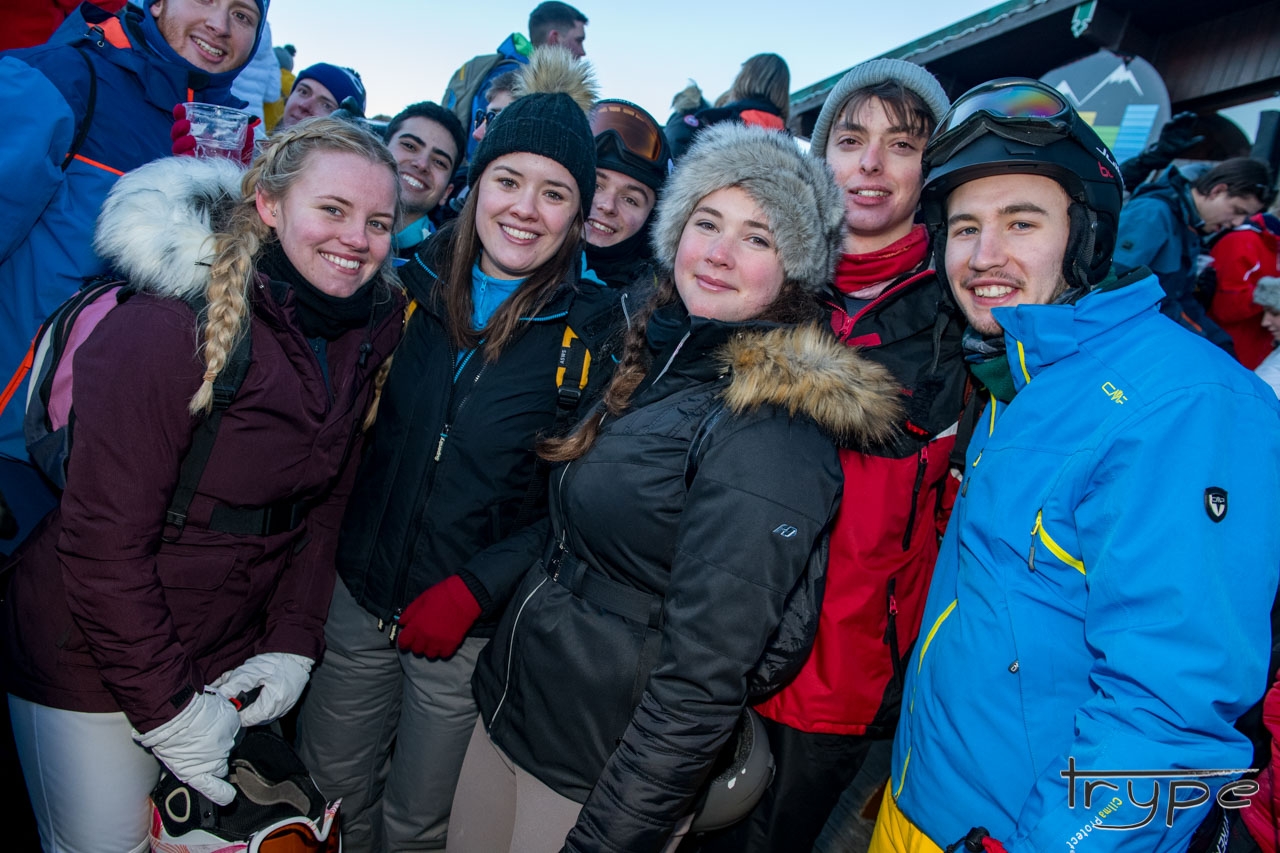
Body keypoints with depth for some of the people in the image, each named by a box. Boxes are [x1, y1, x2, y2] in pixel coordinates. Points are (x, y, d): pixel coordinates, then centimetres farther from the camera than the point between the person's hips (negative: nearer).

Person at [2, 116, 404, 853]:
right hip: (91, 656, -5)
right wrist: (167, 707, -17)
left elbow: (325, 502, 1)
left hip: (228, 656, 5)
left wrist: (294, 643, -4)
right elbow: (103, 542, -22)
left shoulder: (366, 332, -5)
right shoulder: (170, 327, -25)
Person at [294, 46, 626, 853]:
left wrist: (477, 590, -17)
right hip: (360, 595, 3)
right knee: (328, 785, 22)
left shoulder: (595, 327, -11)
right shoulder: (412, 282, -2)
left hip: (474, 627, -3)